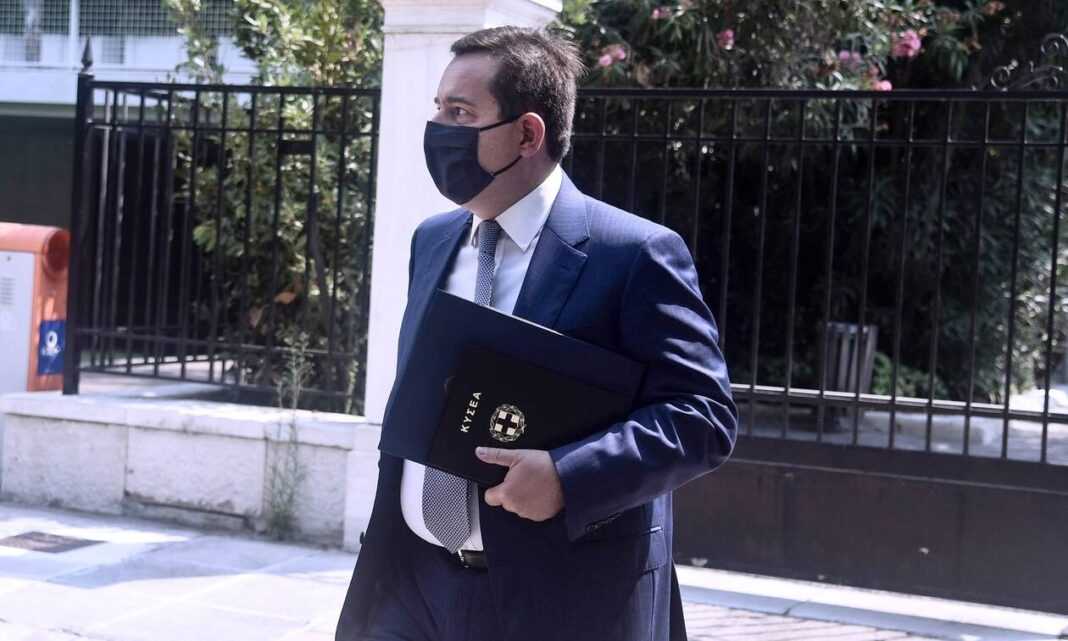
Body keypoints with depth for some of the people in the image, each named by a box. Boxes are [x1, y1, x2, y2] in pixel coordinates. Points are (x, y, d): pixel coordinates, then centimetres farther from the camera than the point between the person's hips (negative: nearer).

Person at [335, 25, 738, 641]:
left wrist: (566, 475, -25)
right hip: (412, 583, 6)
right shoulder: (432, 241, 11)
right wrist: (385, 553, 16)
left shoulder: (634, 254, -11)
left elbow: (704, 414, -14)